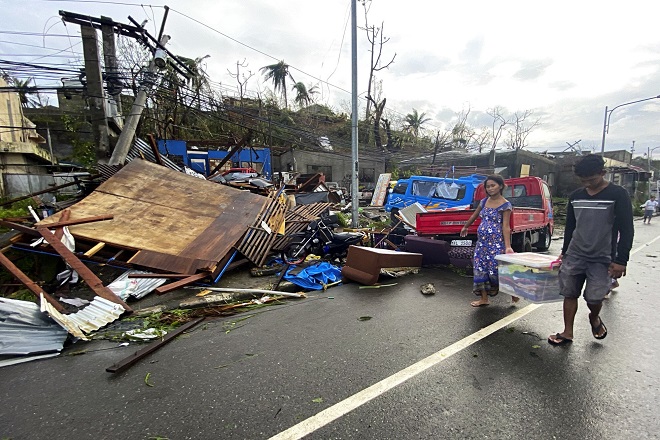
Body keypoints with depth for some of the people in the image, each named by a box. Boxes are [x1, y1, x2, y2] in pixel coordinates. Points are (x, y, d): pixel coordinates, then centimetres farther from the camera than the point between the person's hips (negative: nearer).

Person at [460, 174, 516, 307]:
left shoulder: (505, 205, -7)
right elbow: (474, 216, 24)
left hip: (496, 242, -6)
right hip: (482, 241, 6)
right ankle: (484, 298, 18)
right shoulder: (484, 201, 10)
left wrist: (508, 246, -21)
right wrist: (465, 227, 35)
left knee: (496, 268, -5)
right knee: (480, 268, 7)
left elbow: (506, 226, -14)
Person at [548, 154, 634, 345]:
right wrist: (564, 252, 16)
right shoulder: (575, 196, 5)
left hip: (602, 259, -3)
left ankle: (595, 319, 32)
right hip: (575, 255, 4)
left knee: (594, 297, -2)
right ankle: (567, 332, 17)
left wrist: (621, 260, -13)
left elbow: (626, 230, -7)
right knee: (569, 293, 5)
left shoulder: (618, 195, -6)